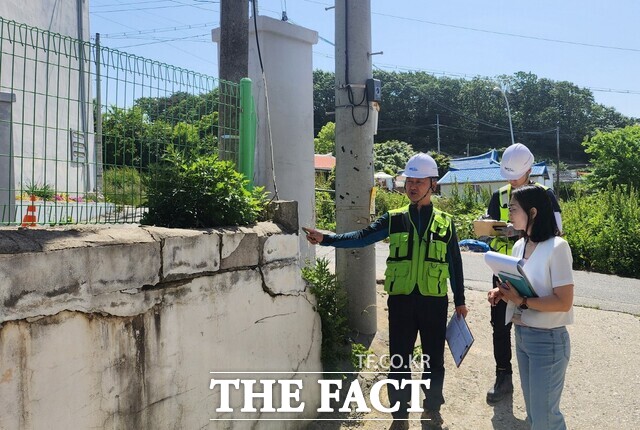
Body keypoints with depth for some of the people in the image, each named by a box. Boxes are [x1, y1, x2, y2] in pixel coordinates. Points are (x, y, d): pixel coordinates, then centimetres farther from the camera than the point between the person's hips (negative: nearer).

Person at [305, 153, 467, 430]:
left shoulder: (445, 223, 5)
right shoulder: (394, 219, 3)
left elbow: (455, 263, 10)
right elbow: (362, 237, -11)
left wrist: (460, 301, 11)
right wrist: (326, 239, -25)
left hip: (434, 301, 0)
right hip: (401, 300, 0)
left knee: (434, 360, 11)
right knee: (399, 361, 7)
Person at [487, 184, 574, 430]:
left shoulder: (557, 247, -19)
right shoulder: (519, 246, 5)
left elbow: (564, 302, -22)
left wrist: (521, 301, -24)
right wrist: (503, 292, -3)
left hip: (548, 340, -8)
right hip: (521, 335, 8)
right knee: (532, 410, 19)